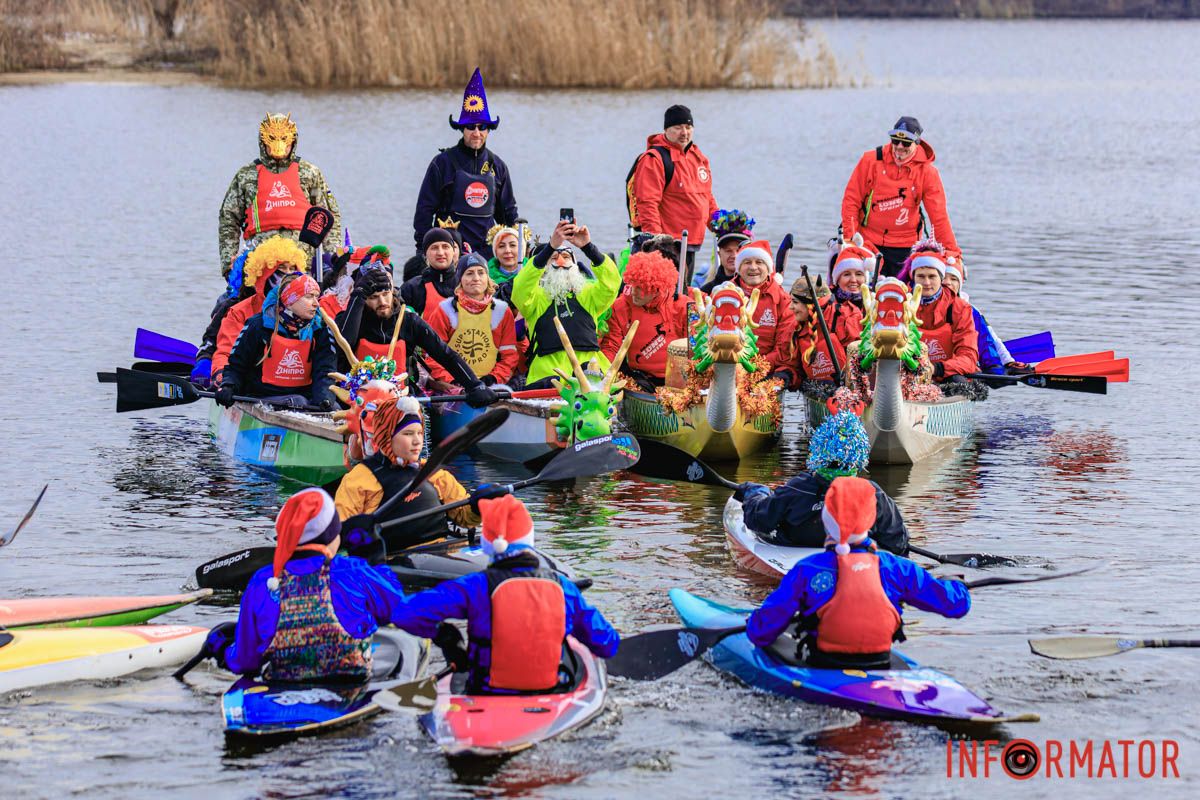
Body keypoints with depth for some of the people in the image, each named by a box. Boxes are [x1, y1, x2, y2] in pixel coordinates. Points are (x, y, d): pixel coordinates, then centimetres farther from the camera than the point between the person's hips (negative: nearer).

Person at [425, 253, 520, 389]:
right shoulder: (445, 311, 5)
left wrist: (492, 378, -5)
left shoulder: (502, 311, 11)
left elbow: (509, 355, 11)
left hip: (490, 387, 1)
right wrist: (451, 382, -11)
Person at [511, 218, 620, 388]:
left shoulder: (587, 295, 23)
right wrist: (551, 247, -17)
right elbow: (521, 287, -6)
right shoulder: (537, 296, 17)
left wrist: (588, 247, -11)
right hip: (546, 375, -2)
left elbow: (611, 282, 3)